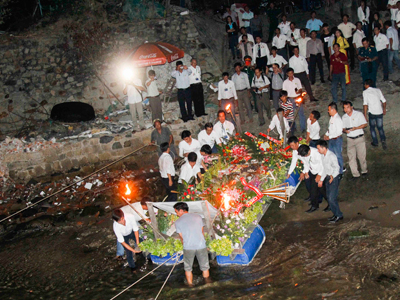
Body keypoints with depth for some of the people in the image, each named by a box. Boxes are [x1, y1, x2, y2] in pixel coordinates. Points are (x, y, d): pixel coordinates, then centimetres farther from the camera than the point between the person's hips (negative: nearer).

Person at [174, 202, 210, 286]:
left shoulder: (178, 222, -1)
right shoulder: (198, 217, 4)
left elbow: (181, 237, 5)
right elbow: (202, 232, 10)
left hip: (188, 248, -2)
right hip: (201, 246, 2)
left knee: (188, 269, 16)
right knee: (205, 267, 16)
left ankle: (190, 286, 22)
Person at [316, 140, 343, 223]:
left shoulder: (332, 156, -22)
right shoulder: (322, 155, 4)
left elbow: (336, 167, -19)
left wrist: (332, 176, -30)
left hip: (334, 178, -9)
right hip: (327, 177, 9)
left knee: (332, 198, -10)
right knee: (328, 197, 11)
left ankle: (338, 215, 4)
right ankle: (336, 214, 22)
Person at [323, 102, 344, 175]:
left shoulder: (338, 119, -23)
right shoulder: (332, 118, 5)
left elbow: (339, 132, -24)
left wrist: (329, 137, -20)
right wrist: (326, 134, 5)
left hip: (337, 139, -9)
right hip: (331, 139, 9)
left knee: (338, 155, 6)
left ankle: (340, 171, 21)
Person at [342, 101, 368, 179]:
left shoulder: (359, 114, -4)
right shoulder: (344, 117, 8)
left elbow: (365, 124, -4)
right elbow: (343, 128, 14)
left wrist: (356, 128, -19)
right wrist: (345, 130, -11)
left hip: (359, 138, -3)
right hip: (350, 139, 3)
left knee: (362, 156, 2)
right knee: (351, 157, -1)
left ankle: (364, 170, 24)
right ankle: (355, 174, 7)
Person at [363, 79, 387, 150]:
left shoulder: (365, 92, -6)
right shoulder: (378, 90, 6)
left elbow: (365, 104, -13)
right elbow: (384, 101, 7)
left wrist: (365, 115, -10)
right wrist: (384, 109, 23)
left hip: (372, 113, -3)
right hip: (380, 112, 3)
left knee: (372, 128, 17)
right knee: (380, 128, 14)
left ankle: (375, 142, 23)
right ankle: (383, 140, -8)